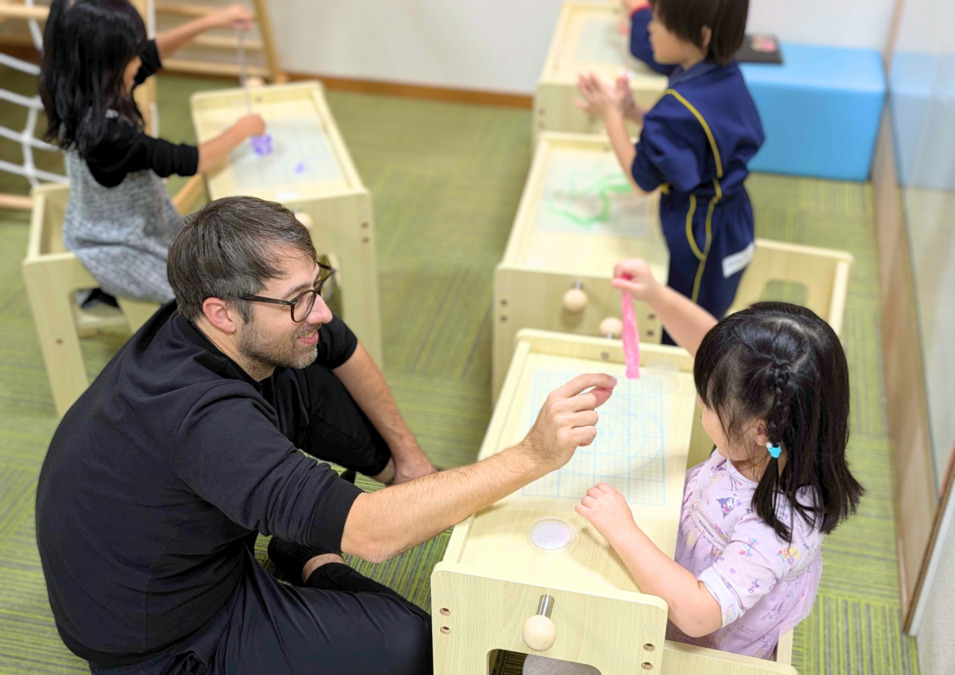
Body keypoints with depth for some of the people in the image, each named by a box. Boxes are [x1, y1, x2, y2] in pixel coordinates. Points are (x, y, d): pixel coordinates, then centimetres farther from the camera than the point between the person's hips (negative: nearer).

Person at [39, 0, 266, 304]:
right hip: (118, 251, -8)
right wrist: (243, 129, -15)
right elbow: (191, 161, -31)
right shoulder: (106, 134, -39)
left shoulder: (88, 96, -13)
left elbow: (152, 54, 1)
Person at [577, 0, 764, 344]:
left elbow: (642, 180, -19)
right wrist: (632, 112, -2)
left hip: (701, 236, -9)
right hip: (729, 222, 9)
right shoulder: (725, 77, -5)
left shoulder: (682, 105, -31)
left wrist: (612, 116, -11)